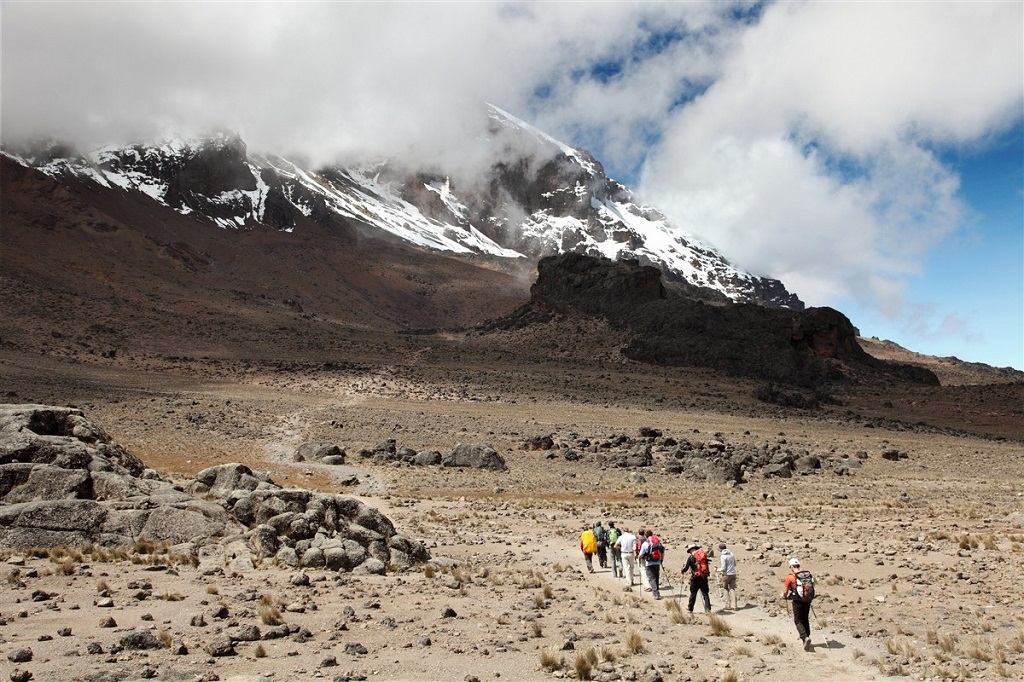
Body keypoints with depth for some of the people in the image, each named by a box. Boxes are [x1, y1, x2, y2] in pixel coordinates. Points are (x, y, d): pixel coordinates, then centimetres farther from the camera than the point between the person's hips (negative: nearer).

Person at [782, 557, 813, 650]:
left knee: (798, 621, 3)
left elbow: (785, 591, -3)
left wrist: (784, 596, 19)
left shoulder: (790, 577, -10)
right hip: (807, 600, 5)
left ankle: (805, 638, -16)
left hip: (797, 602, -5)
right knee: (805, 620, 20)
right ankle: (806, 637, 28)